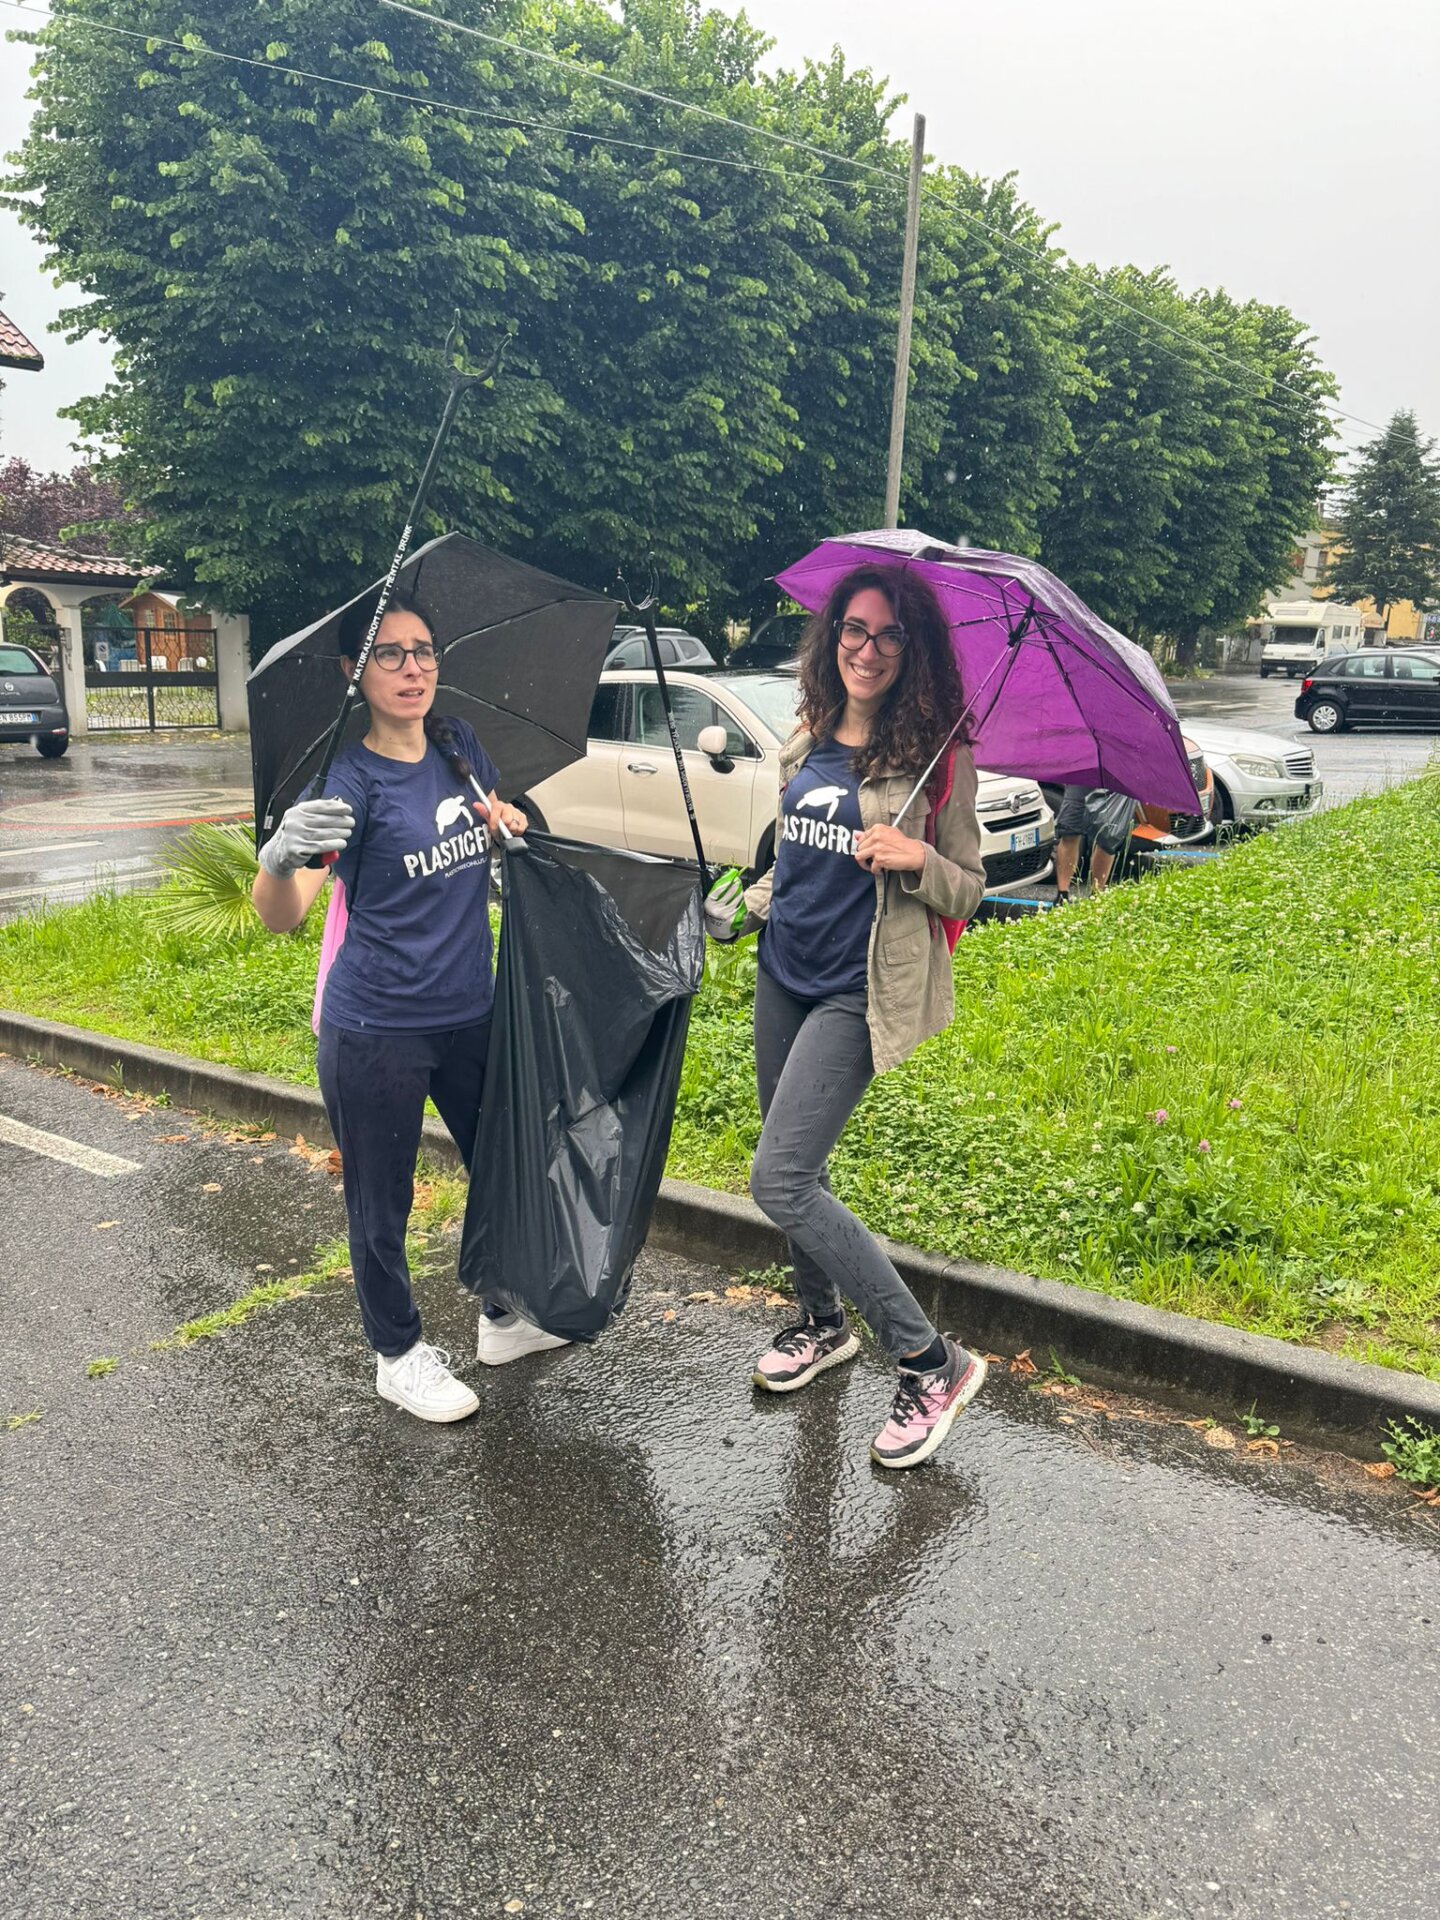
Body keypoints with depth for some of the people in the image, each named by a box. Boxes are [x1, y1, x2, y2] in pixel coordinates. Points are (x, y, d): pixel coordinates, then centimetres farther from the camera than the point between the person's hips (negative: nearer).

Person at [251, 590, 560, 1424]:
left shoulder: (461, 747, 2)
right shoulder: (350, 778, -16)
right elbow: (282, 916, -27)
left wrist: (510, 823, -2)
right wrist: (280, 856, -49)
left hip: (471, 1013, 6)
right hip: (377, 1033, -6)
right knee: (381, 1204, 9)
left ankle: (508, 1316, 40)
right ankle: (400, 1355, 31)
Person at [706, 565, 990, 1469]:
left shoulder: (935, 757, -9)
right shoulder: (806, 745, 8)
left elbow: (969, 892, -5)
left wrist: (917, 858, -24)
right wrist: (740, 909, 8)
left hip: (857, 990, -6)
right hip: (785, 974, 7)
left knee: (780, 1181, -13)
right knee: (798, 1172, 16)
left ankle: (933, 1362, -2)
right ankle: (825, 1325, 40)